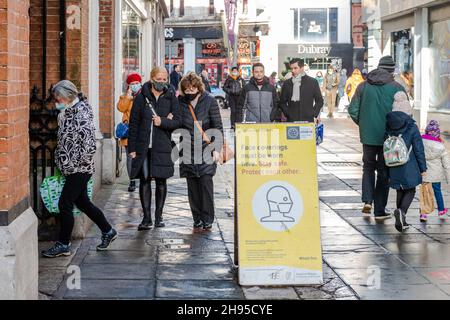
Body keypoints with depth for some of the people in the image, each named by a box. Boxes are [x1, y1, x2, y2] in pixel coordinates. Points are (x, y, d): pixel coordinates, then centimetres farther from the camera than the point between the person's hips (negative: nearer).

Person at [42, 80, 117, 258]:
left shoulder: (82, 116, -20)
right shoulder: (67, 113, 9)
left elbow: (89, 146, -25)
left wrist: (76, 163, -18)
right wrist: (62, 161, 15)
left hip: (79, 170, -9)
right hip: (70, 169, 9)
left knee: (65, 204, -5)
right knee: (83, 203, 17)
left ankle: (63, 245, 5)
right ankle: (108, 231, 31)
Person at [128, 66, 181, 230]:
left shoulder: (171, 97, 4)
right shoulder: (141, 97, 2)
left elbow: (178, 121, 2)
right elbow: (134, 123, 3)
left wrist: (162, 122, -16)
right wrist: (132, 148, -1)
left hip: (162, 146, 0)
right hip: (143, 146, 0)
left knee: (161, 181, 5)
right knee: (144, 180, 0)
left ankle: (159, 216, 17)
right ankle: (147, 218, 6)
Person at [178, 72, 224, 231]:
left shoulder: (209, 101, -2)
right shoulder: (180, 102, 3)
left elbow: (218, 127, 0)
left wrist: (216, 148, -5)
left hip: (206, 150, -2)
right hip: (188, 151, 3)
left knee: (206, 183, -8)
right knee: (192, 187, 4)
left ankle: (207, 220, 1)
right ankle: (197, 220, 12)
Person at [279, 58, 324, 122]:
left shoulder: (312, 82, 7)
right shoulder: (287, 84, 10)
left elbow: (319, 101, 9)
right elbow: (282, 102, 15)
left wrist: (314, 114, -2)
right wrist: (287, 114, 1)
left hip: (308, 120, -1)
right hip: (291, 120, 1)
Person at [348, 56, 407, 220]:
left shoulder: (363, 86, 1)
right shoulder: (396, 88, -8)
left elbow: (353, 110, 0)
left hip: (368, 136, 2)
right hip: (389, 137, -2)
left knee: (368, 167, 21)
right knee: (384, 171, 8)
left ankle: (367, 200, 4)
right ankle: (379, 210, 10)